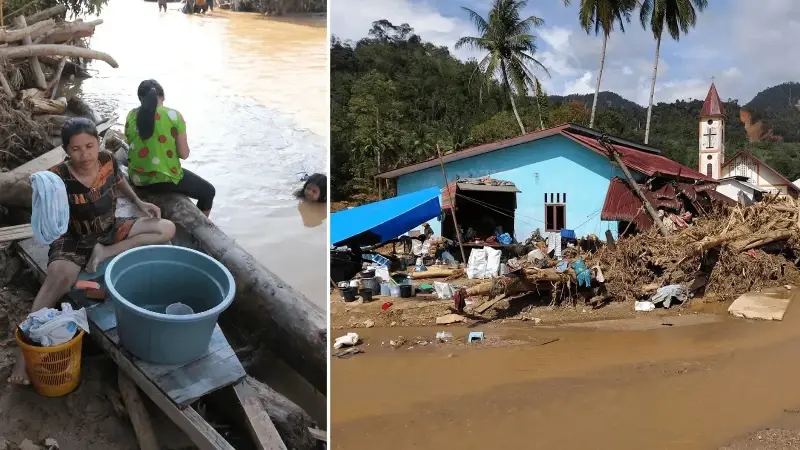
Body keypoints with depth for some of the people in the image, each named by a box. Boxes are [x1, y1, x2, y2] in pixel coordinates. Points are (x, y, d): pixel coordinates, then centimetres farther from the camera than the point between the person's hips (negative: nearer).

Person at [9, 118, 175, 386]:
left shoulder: (107, 161, -12)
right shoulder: (57, 179, -24)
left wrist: (139, 202, 3)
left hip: (110, 230, 5)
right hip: (74, 240, -4)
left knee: (167, 229, -9)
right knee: (60, 276, -35)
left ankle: (104, 253, -11)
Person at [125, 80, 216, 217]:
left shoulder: (131, 116, 0)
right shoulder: (173, 116, -12)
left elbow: (133, 146, 13)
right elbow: (184, 154, -10)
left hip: (137, 179, 6)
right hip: (165, 179, -6)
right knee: (208, 192, 16)